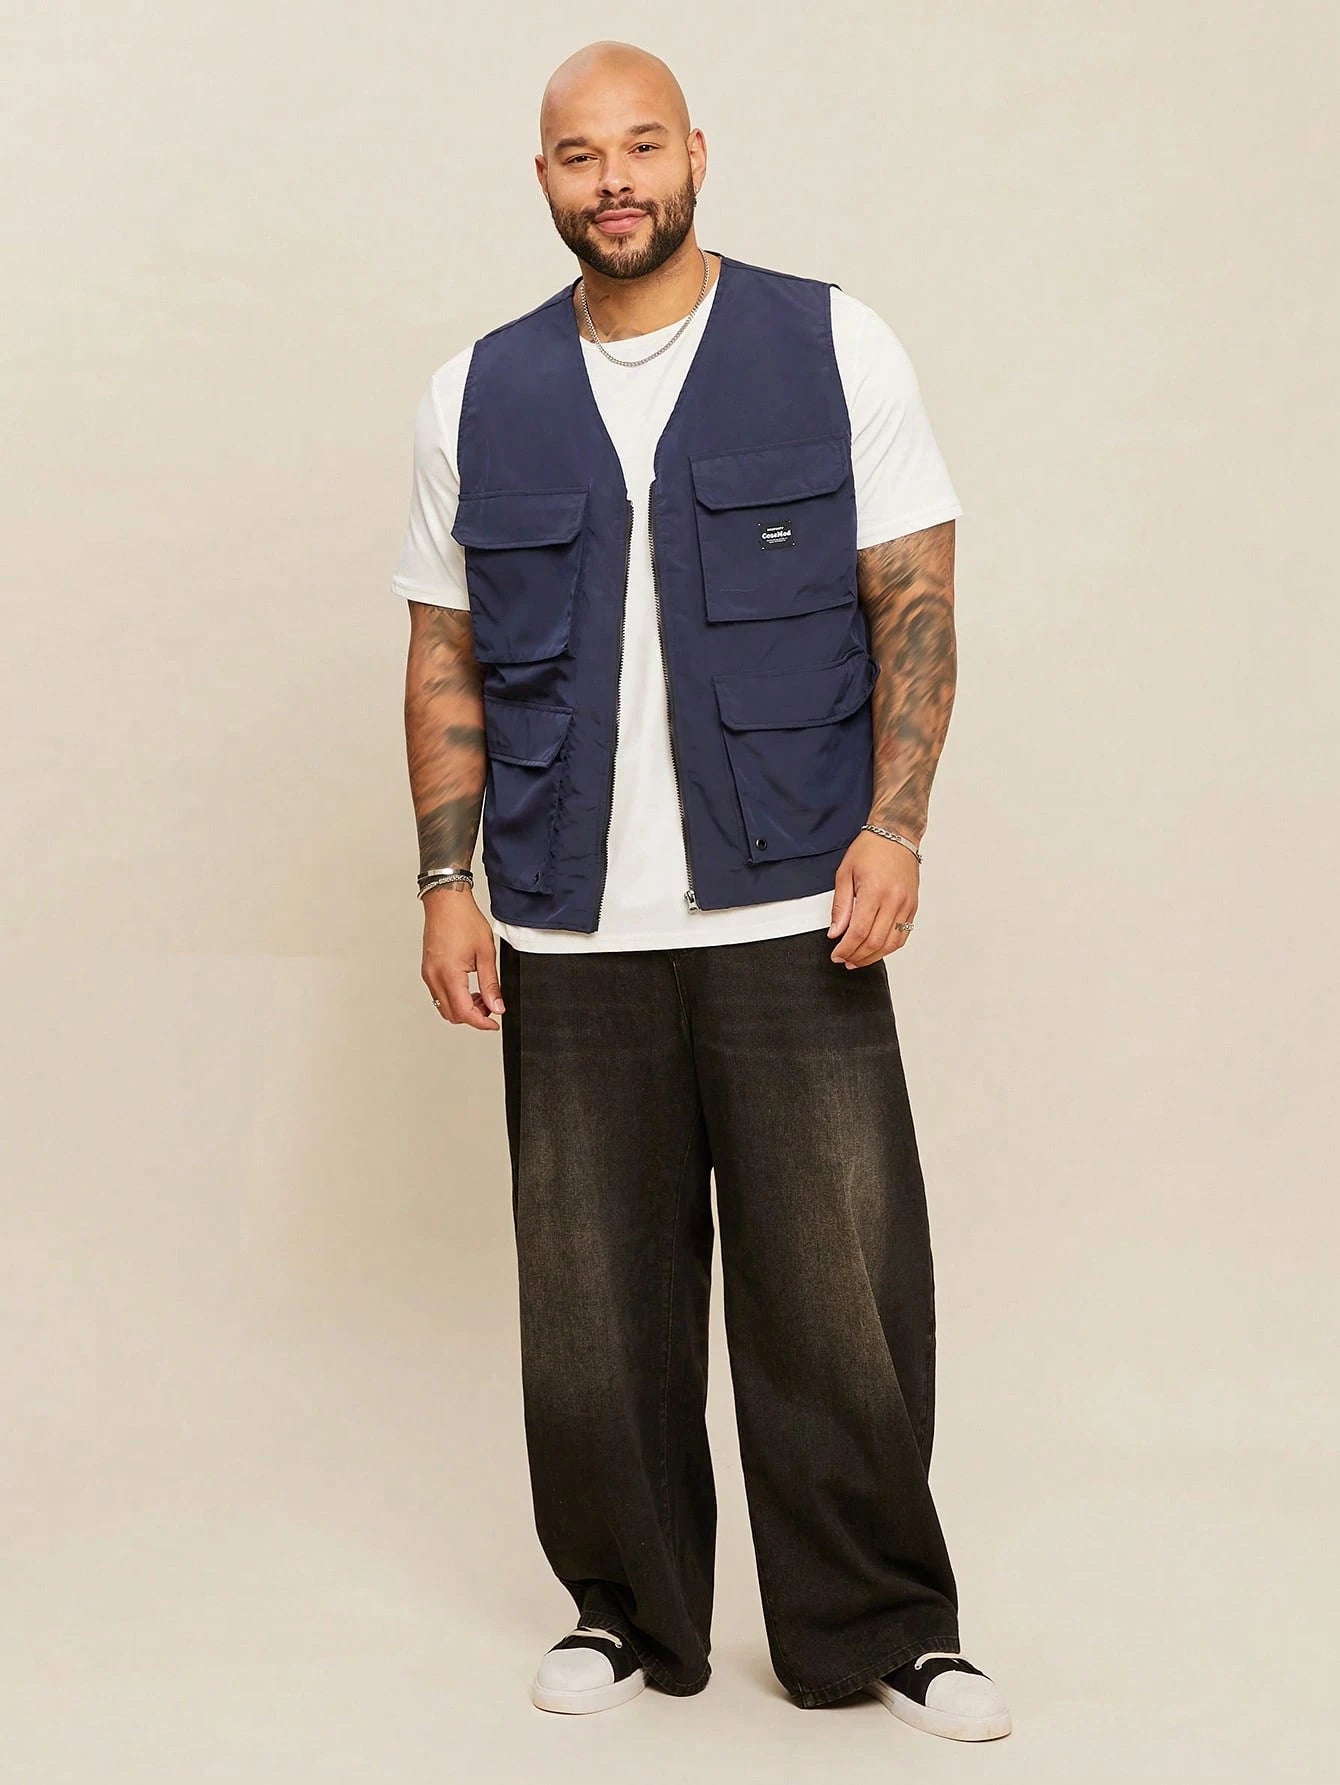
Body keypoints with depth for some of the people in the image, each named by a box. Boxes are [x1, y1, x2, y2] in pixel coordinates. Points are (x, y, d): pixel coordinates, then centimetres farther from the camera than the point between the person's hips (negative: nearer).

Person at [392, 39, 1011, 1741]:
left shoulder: (833, 346, 4)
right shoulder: (474, 397, 9)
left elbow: (915, 600, 1)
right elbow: (447, 658, 11)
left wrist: (894, 824, -9)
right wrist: (447, 880, 3)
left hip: (794, 915, -2)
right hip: (570, 940, 2)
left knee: (839, 1291, 0)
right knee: (592, 1299, 8)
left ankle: (877, 1627, 18)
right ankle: (627, 1611, 26)